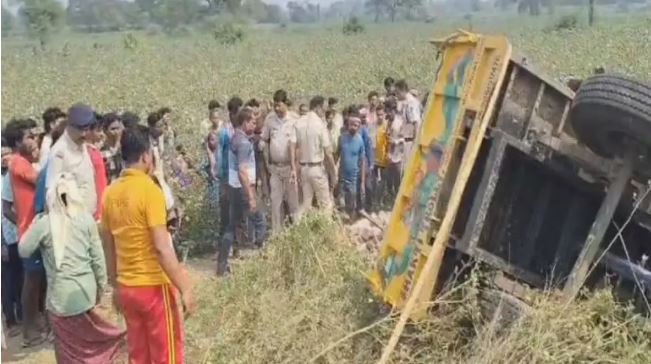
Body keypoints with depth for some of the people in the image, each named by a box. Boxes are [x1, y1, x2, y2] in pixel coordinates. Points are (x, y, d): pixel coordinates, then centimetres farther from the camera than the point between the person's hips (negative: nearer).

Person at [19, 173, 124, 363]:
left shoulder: (43, 223, -10)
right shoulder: (86, 219, -2)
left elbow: (23, 251, 2)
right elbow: (97, 256, 1)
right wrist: (101, 285, 12)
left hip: (62, 296, -3)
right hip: (86, 289, 3)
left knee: (70, 348, 10)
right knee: (87, 337, 21)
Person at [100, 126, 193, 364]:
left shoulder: (111, 192, 4)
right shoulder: (149, 189, -17)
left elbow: (108, 248, 11)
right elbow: (162, 248, -21)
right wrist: (184, 288, -16)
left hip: (126, 288, 7)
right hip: (154, 286, -7)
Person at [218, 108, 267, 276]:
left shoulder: (236, 138, 13)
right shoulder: (243, 142, -17)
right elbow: (242, 172, -24)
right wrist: (251, 197, -24)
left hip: (235, 188, 9)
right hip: (242, 189, -9)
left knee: (233, 226, 12)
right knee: (260, 224, 3)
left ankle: (222, 265, 13)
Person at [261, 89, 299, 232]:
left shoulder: (291, 121, -12)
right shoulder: (269, 118, -1)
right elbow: (265, 141, 7)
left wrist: (294, 168, -22)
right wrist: (266, 161, 5)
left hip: (288, 166, -3)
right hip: (274, 167, 3)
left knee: (292, 200, 6)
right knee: (275, 200, 8)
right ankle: (276, 231, 17)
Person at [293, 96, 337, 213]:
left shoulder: (298, 123, 0)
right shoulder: (320, 124, -14)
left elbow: (293, 148, 1)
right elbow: (328, 153, -14)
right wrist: (333, 173, -4)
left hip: (303, 168, 5)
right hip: (318, 168, -5)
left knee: (305, 203, 13)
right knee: (325, 203, 5)